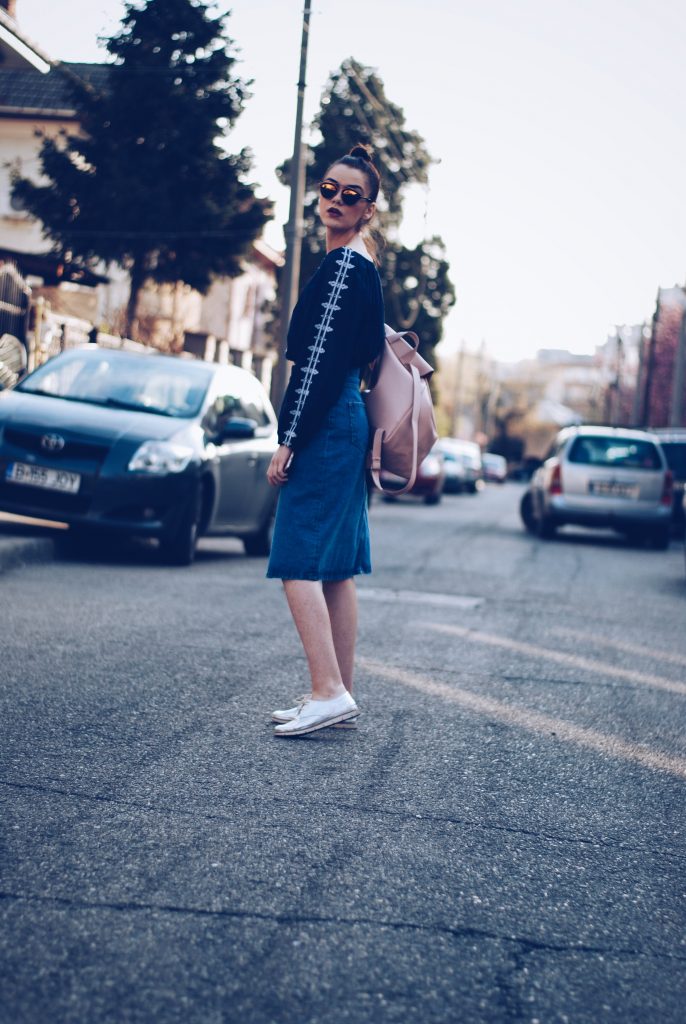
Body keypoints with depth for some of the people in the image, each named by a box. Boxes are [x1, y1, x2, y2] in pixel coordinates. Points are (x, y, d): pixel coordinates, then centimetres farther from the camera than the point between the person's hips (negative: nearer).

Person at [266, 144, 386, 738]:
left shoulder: (344, 264, -10)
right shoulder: (362, 267, 19)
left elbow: (321, 359, -16)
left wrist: (289, 440, -17)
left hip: (324, 427, -10)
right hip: (346, 424, 10)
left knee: (299, 562, -10)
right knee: (336, 567, 9)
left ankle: (329, 693, -12)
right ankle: (340, 697, 13)